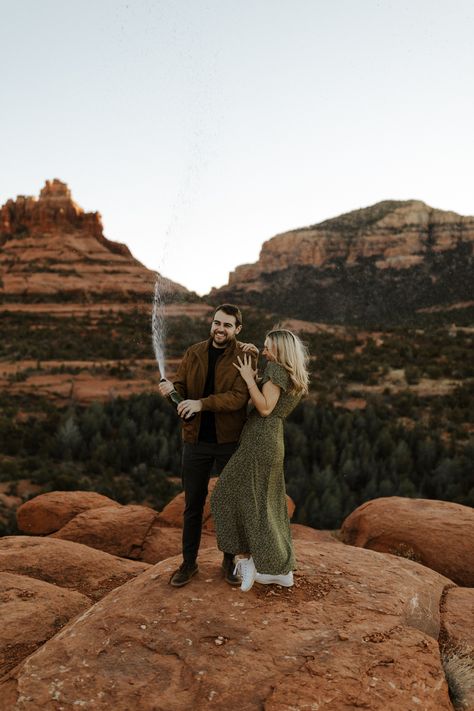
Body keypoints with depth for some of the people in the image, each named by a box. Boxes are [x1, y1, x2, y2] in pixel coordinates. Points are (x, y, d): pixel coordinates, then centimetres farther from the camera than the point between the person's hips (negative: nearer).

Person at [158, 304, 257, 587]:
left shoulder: (245, 355, -10)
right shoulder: (194, 353, 3)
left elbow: (239, 397, -21)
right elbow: (181, 387, 2)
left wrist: (201, 403, -32)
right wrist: (171, 388, -22)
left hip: (229, 440, -3)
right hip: (196, 440, 3)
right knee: (193, 504, 12)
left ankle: (230, 560, 29)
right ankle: (189, 562, 27)